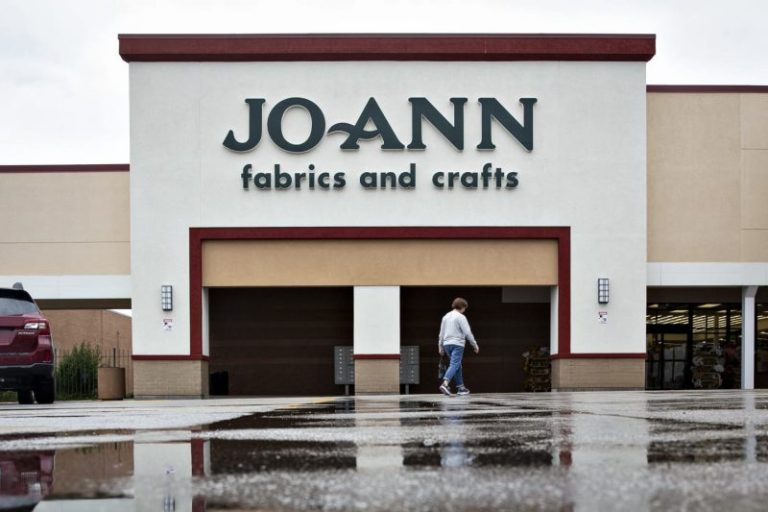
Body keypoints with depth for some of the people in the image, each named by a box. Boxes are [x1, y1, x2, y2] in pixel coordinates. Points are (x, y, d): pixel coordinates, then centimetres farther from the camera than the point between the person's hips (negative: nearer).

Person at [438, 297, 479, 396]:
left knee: (457, 365, 15)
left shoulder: (446, 316, 15)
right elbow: (467, 332, -10)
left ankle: (461, 387, 17)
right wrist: (475, 345, -3)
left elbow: (441, 333, 18)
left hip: (447, 344, 7)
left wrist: (440, 346, 24)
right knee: (454, 365, -12)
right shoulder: (461, 317, -7)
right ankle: (445, 384, -30)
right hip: (457, 344, -7)